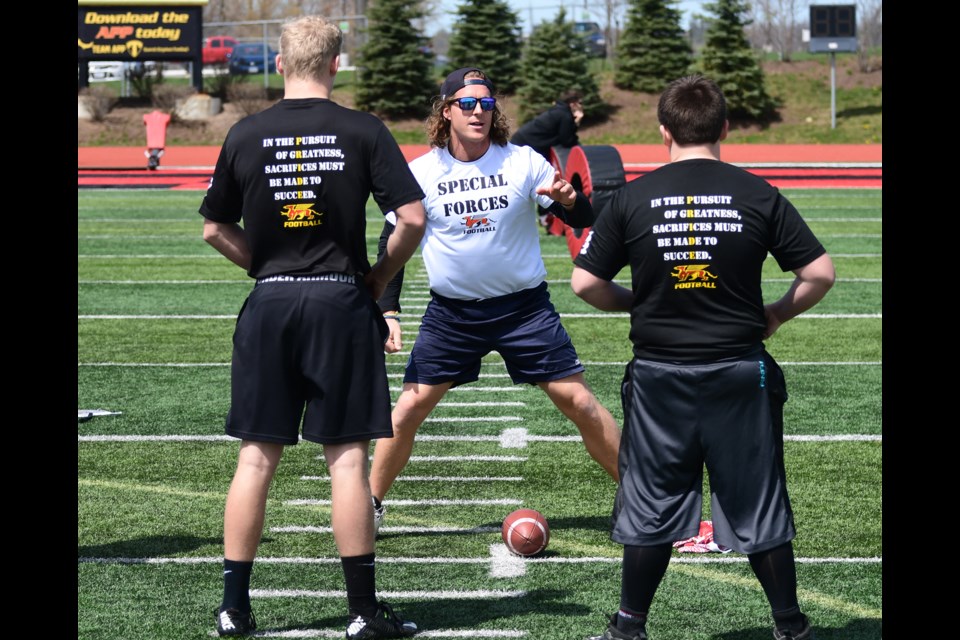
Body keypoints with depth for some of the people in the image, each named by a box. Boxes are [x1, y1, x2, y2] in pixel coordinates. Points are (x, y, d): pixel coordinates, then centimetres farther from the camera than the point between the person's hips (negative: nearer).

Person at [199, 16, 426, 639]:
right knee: (347, 456, 2)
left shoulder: (246, 134, 3)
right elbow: (413, 217, -8)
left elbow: (215, 227, 11)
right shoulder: (363, 131, -4)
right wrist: (380, 276, 6)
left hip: (269, 306, 2)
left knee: (257, 457, 7)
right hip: (341, 303, -2)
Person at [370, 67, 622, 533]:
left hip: (525, 306, -1)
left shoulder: (523, 162, -6)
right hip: (451, 313, 1)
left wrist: (569, 201, -28)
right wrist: (388, 312, -5)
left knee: (579, 402, -4)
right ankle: (370, 506, 13)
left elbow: (583, 220, -4)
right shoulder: (420, 173, -4)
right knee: (410, 407, -4)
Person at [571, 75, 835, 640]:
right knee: (759, 503, 10)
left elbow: (586, 282, -1)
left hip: (660, 378, 0)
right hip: (740, 374, 0)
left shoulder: (634, 198, -3)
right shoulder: (759, 195, -4)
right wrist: (775, 315, 11)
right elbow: (821, 273, -5)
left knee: (652, 505, 11)